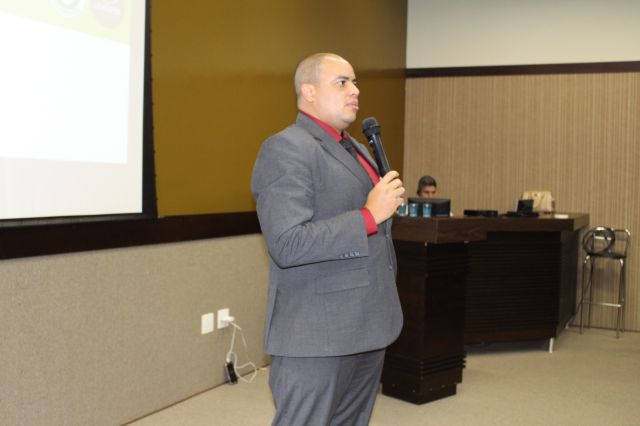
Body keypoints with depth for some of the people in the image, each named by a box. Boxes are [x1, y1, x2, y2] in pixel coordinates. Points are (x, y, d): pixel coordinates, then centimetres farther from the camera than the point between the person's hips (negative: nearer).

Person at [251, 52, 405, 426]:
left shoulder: (356, 149, 15)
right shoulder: (287, 149, -13)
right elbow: (288, 245, -24)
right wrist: (369, 216, -22)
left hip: (368, 327, 9)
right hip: (319, 335, -9)